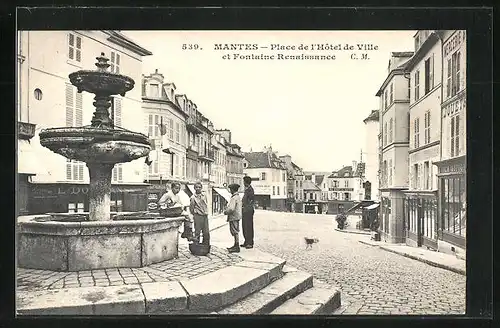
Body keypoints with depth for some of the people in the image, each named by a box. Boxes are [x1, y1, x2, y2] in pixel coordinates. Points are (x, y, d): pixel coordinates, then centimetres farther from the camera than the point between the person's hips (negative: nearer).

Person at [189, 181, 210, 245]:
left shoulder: (204, 195, 8)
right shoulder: (193, 198, -7)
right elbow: (191, 208, -1)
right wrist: (195, 214, 6)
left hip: (205, 216, 5)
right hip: (198, 216, -5)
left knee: (206, 232, 6)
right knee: (197, 233, -1)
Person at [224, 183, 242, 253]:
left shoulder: (234, 198, -19)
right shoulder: (238, 197, 13)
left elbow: (231, 209, -26)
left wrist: (226, 212, -9)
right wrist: (227, 210, 15)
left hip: (234, 217, -10)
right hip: (236, 216, 10)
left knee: (235, 232, -4)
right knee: (235, 232, 18)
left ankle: (237, 247, 1)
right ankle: (236, 245, 27)